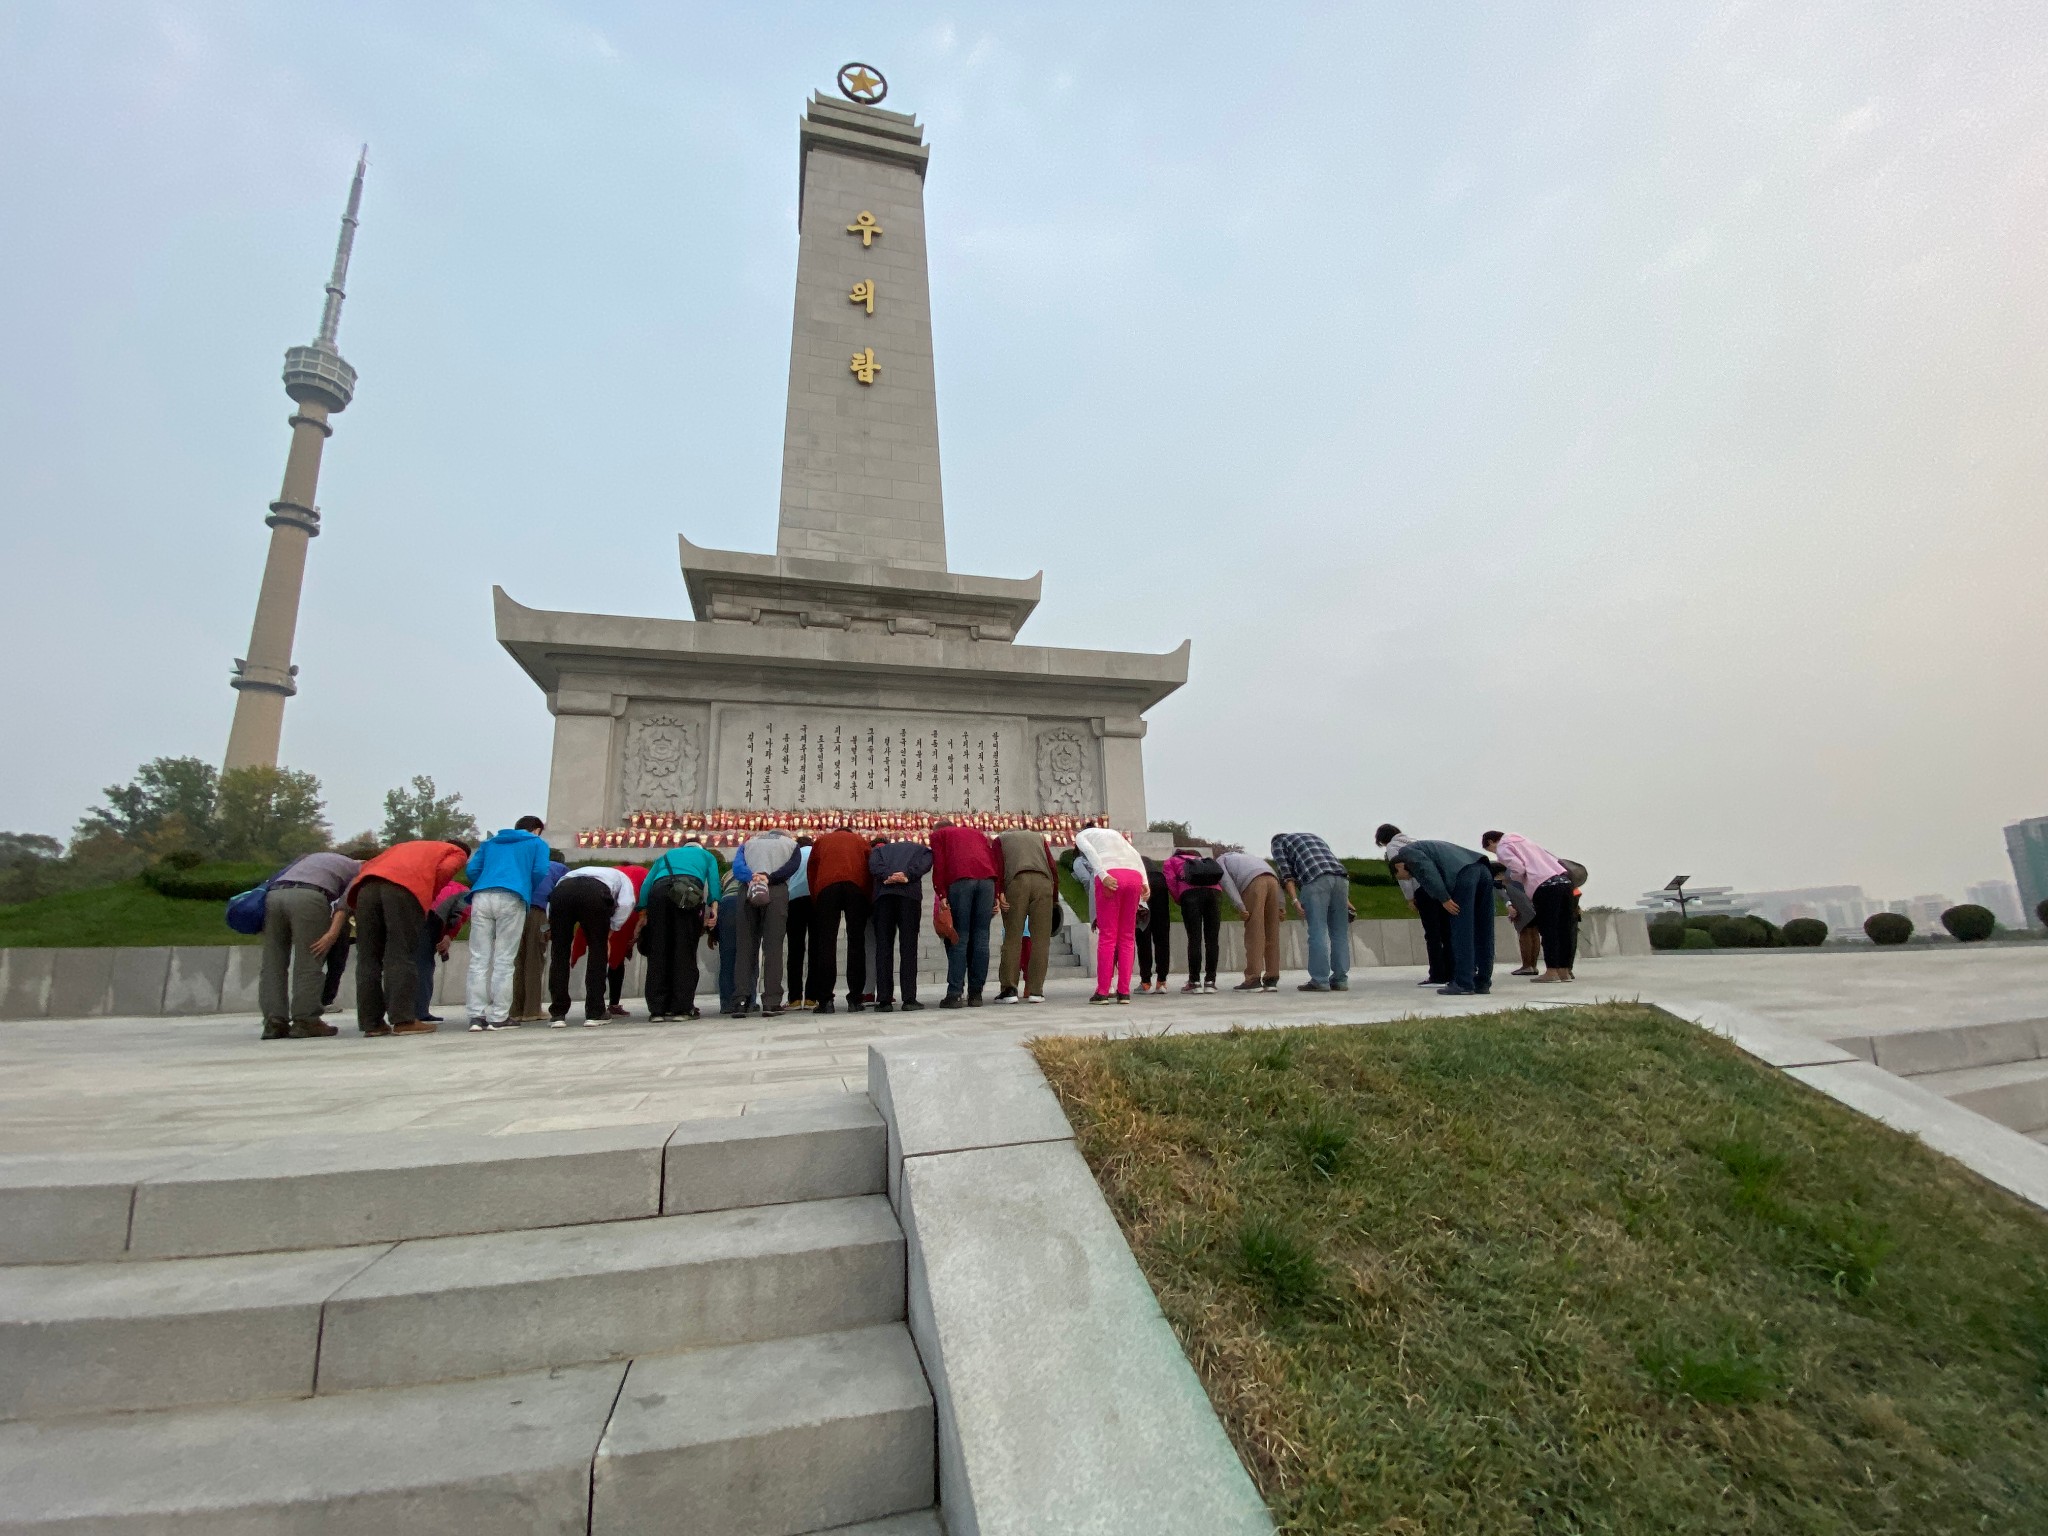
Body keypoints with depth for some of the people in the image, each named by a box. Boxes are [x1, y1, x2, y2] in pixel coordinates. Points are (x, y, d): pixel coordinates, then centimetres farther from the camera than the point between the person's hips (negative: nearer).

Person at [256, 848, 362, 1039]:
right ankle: (305, 1021, -3)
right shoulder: (360, 871, 21)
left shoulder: (314, 858, 41)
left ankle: (274, 1021, 7)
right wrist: (333, 933, -9)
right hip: (308, 897, -5)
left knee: (273, 965, 10)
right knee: (309, 965, -2)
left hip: (275, 894, 5)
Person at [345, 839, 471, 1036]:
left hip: (367, 885, 5)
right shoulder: (458, 853, 25)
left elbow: (368, 865, 30)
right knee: (401, 956, -4)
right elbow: (444, 871, 2)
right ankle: (404, 1020, -7)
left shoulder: (406, 845, 42)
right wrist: (427, 898, 12)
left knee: (368, 957, 7)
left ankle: (371, 1022, 7)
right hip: (405, 886, -5)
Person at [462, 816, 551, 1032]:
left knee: (479, 959, 4)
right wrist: (529, 892, 22)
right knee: (504, 960, -1)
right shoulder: (537, 843, 20)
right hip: (511, 899, -3)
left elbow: (472, 870, 16)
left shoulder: (489, 842, 30)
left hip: (481, 899, 3)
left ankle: (477, 1015, -2)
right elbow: (540, 872, 5)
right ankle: (498, 1017, -3)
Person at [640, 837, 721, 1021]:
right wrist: (714, 906, 3)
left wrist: (643, 911, 17)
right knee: (685, 951, 1)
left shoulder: (667, 855, 39)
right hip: (690, 892, -2)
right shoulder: (707, 855, 34)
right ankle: (682, 1008, -1)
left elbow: (646, 885, 22)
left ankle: (658, 1009, 5)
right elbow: (713, 881, 12)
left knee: (658, 951, 5)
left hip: (659, 890, 2)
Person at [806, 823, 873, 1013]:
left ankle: (825, 1000, -6)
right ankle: (855, 999, -3)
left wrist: (816, 903, 21)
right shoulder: (861, 840, 29)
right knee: (856, 942, 1)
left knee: (826, 942, 0)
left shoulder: (822, 841, 30)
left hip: (826, 886, 0)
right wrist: (868, 901, 18)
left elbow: (812, 871, 20)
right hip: (857, 886, 0)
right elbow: (870, 868, 16)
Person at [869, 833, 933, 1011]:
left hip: (883, 893, 1)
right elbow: (925, 863, 5)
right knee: (909, 946, 0)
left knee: (883, 947, 3)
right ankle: (909, 999, -5)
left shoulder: (880, 849, 32)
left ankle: (884, 1000, -1)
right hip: (910, 892, -1)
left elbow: (873, 864, 8)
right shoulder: (921, 849, 30)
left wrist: (887, 876, -7)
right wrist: (908, 875, -8)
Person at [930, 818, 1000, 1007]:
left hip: (960, 879, -3)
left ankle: (955, 994, -5)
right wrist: (996, 895, 17)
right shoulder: (977, 833, 34)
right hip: (987, 879, 3)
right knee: (981, 937, 5)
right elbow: (995, 860, 20)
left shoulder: (938, 834, 23)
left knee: (959, 937, -1)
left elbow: (939, 864, 5)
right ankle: (975, 993, 5)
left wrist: (942, 894, 0)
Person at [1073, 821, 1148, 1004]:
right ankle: (1124, 992, 6)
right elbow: (1136, 855, 20)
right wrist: (1145, 882, 10)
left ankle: (1102, 992, -2)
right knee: (1127, 937, 8)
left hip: (1110, 876, -4)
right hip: (1134, 876, 4)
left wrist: (1104, 875, -12)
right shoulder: (1114, 833, 36)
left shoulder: (1081, 835, 22)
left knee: (1107, 937, -1)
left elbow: (1090, 851, -1)